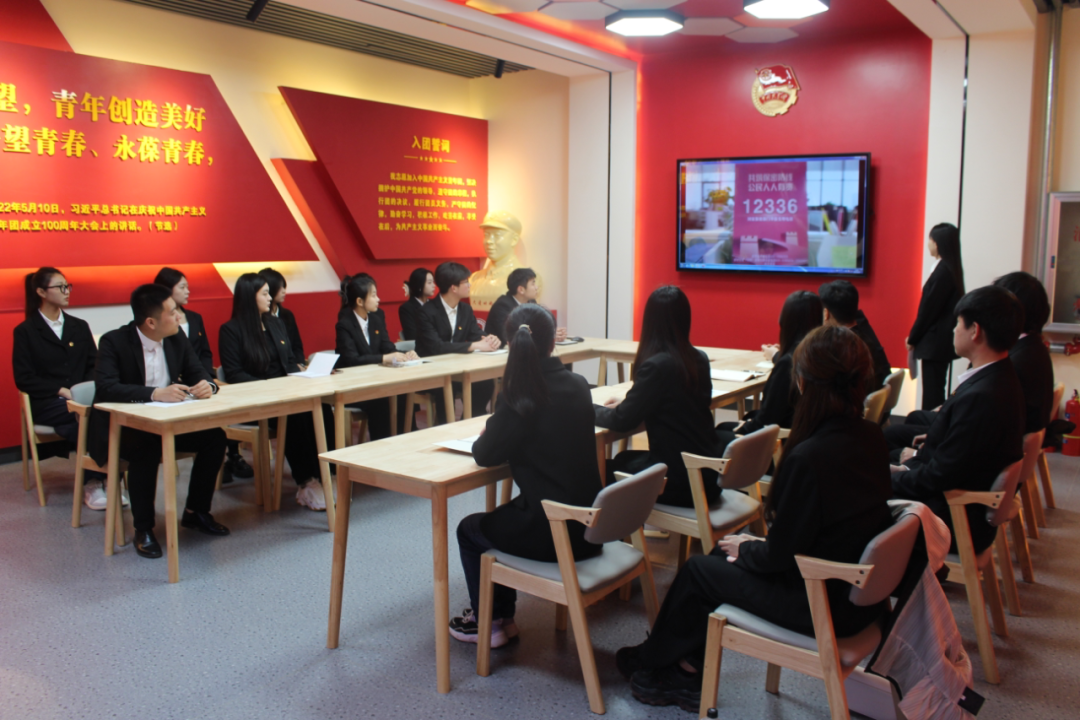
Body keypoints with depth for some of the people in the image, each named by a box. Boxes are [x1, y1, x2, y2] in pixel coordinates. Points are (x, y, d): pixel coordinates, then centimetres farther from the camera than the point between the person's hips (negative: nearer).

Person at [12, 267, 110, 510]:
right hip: (46, 405, -3)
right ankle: (91, 485, -26)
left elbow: (94, 366, 13)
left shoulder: (79, 326, 19)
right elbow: (23, 379, -2)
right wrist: (61, 391, -14)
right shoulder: (25, 331, 6)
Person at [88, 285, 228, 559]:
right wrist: (155, 393, -41)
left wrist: (207, 385, -21)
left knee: (215, 436, -13)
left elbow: (198, 374, 5)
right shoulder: (114, 342, -17)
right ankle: (143, 529, -18)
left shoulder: (177, 339, 1)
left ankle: (196, 512, 4)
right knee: (146, 449, -36)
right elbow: (106, 388, -29)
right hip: (119, 427, -6)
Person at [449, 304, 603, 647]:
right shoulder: (578, 385, 2)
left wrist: (486, 434, 10)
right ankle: (502, 618, 37)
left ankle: (488, 623, 30)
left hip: (552, 533, -6)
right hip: (588, 526, 7)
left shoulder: (519, 396, -17)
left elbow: (485, 455, -10)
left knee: (469, 529, 21)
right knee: (502, 519, 31)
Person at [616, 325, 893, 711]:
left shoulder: (809, 457, -29)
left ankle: (653, 661, 36)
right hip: (863, 589, 8)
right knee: (724, 551, 18)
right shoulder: (872, 438, -4)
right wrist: (754, 545, 10)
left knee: (697, 570, 10)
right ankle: (687, 672, 28)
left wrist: (747, 548, 2)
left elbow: (780, 556, -19)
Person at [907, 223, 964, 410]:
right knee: (935, 389, 14)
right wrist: (915, 336, 17)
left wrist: (912, 338, -6)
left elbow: (929, 308, -16)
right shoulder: (952, 269, 12)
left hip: (936, 341, -10)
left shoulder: (943, 271, -18)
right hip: (943, 340, 10)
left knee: (932, 391, -6)